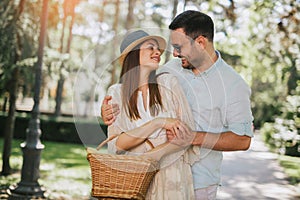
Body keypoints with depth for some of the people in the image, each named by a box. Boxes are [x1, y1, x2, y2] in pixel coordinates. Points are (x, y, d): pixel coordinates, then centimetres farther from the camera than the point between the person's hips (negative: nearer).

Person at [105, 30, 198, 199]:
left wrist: (152, 155, -18)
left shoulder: (168, 83, 0)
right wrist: (159, 123, -17)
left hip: (171, 178, 0)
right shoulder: (117, 92, 1)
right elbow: (117, 145, -10)